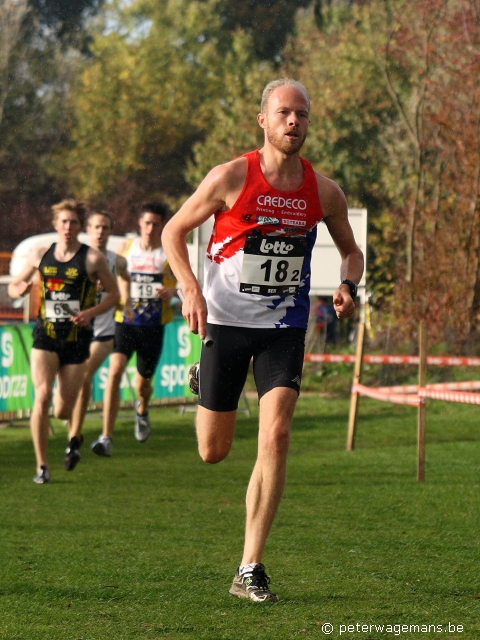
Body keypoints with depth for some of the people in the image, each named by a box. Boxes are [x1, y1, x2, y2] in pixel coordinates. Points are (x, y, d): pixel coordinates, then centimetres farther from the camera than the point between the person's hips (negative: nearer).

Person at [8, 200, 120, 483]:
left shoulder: (93, 258, -4)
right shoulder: (41, 256, 4)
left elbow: (115, 294, 3)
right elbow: (14, 286, 15)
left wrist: (91, 312, -14)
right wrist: (20, 290, -10)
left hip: (77, 340, -1)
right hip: (45, 336, 1)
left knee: (62, 412, 1)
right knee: (42, 396, -19)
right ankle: (42, 466, -11)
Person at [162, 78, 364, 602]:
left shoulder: (324, 192, -2)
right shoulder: (231, 178, -10)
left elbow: (350, 250, 15)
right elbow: (174, 231, -1)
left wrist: (347, 286, -8)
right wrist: (190, 289, -17)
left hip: (284, 327, 1)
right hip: (225, 322, -1)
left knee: (275, 435, -17)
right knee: (213, 453, 5)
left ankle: (250, 570, -10)